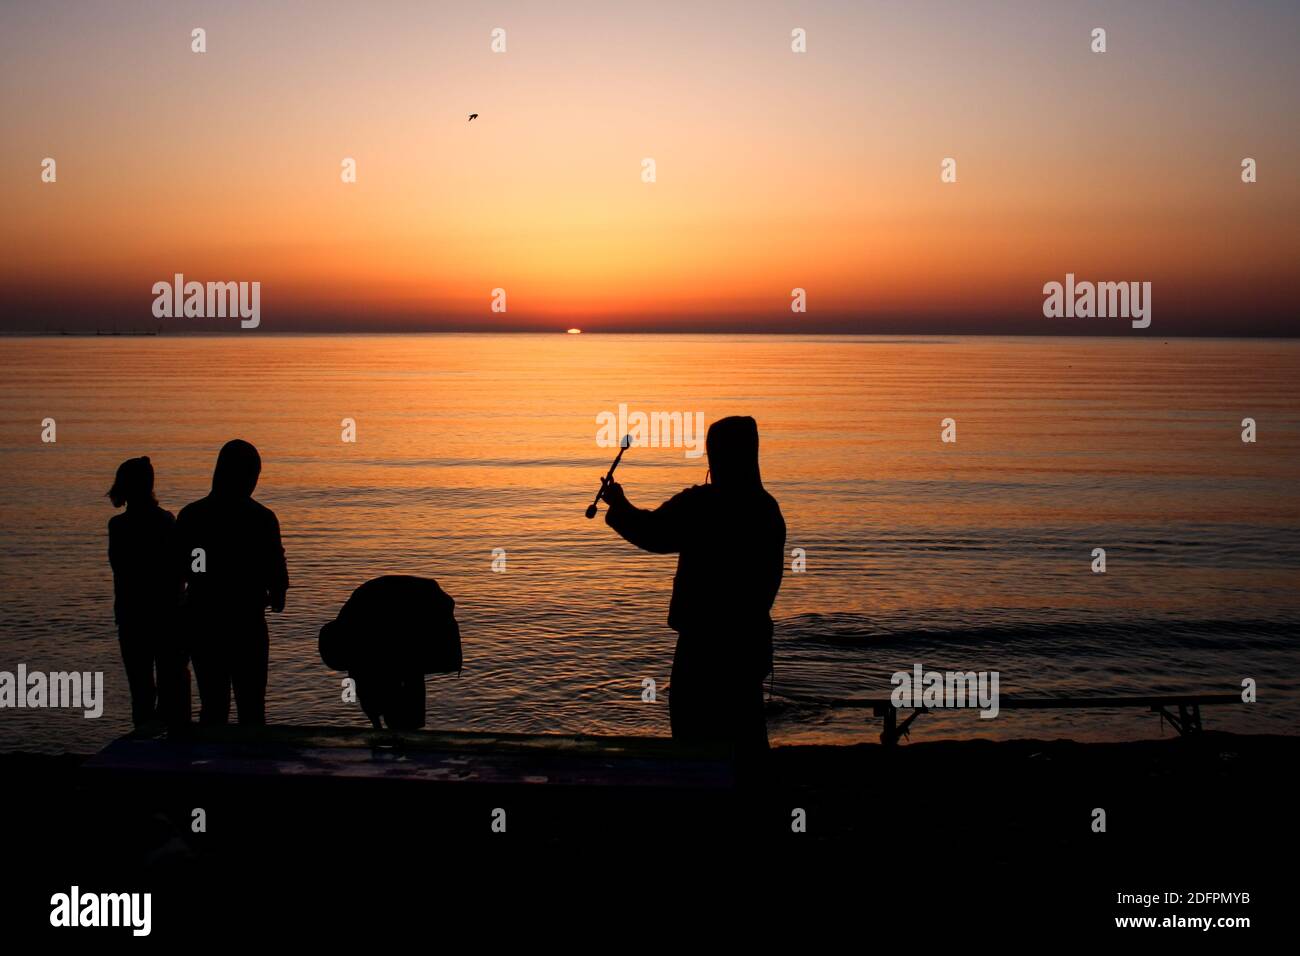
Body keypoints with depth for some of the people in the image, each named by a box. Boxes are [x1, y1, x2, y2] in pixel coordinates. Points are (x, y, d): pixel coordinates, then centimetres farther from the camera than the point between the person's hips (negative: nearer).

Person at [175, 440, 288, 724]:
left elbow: (178, 571, 7)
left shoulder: (190, 515, 0)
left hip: (201, 620, 4)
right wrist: (277, 597, 17)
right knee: (251, 707, 5)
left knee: (212, 705, 13)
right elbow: (276, 571, -5)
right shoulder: (261, 518, -10)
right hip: (246, 623, -4)